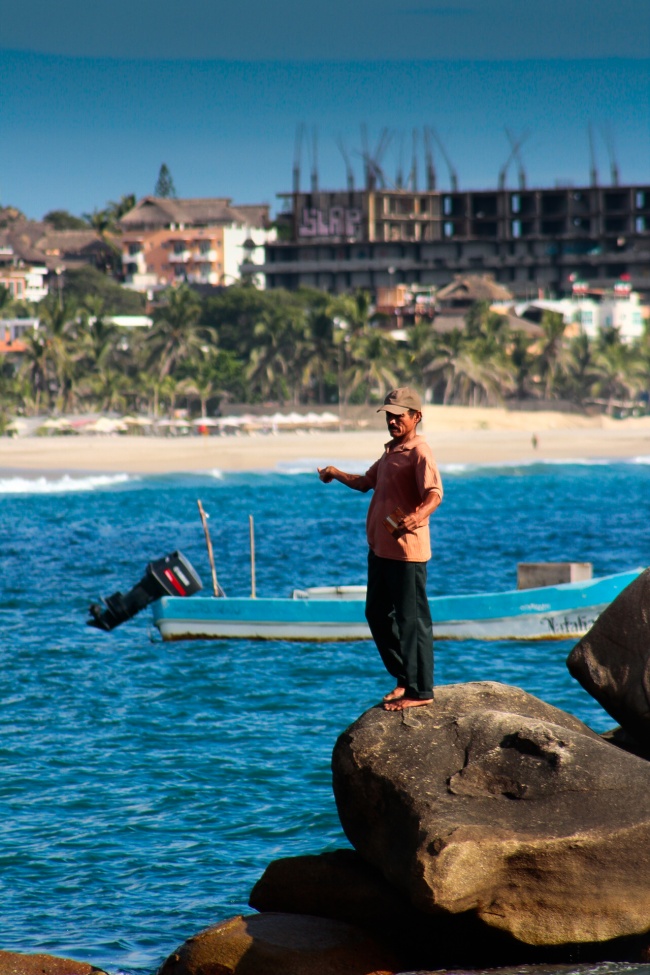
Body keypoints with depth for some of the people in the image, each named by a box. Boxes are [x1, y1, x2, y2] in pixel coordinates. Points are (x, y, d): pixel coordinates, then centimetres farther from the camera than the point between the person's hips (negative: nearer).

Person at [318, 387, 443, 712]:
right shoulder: (391, 452, 18)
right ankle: (405, 679, 28)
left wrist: (415, 518, -45)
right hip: (381, 548, 10)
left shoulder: (419, 452, -13)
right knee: (377, 614, 17)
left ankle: (419, 690, -1)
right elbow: (366, 482, 35)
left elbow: (434, 494, -28)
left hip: (406, 551, -10)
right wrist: (336, 474, 25)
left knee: (411, 620, -6)